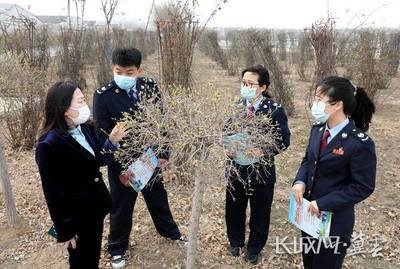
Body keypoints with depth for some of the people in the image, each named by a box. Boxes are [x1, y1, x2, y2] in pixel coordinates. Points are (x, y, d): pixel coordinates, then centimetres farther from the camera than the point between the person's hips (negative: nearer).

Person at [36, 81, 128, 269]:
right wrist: (65, 231, -12)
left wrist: (112, 141, -6)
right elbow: (52, 193, -19)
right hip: (76, 216, -6)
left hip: (96, 206, 6)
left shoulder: (85, 128, -3)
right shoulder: (49, 144, -25)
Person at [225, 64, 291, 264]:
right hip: (236, 167, 3)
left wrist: (263, 152, -24)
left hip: (262, 170, -2)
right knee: (234, 209, 18)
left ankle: (254, 249, 40)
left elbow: (283, 140, -9)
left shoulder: (275, 109, -12)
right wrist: (227, 148, -13)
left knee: (259, 213, 15)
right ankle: (235, 242, 45)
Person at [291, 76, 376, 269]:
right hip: (309, 211, 6)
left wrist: (323, 203, -21)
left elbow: (363, 187, -19)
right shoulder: (318, 129, -2)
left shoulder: (360, 143, -24)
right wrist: (300, 182, -11)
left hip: (334, 220, -6)